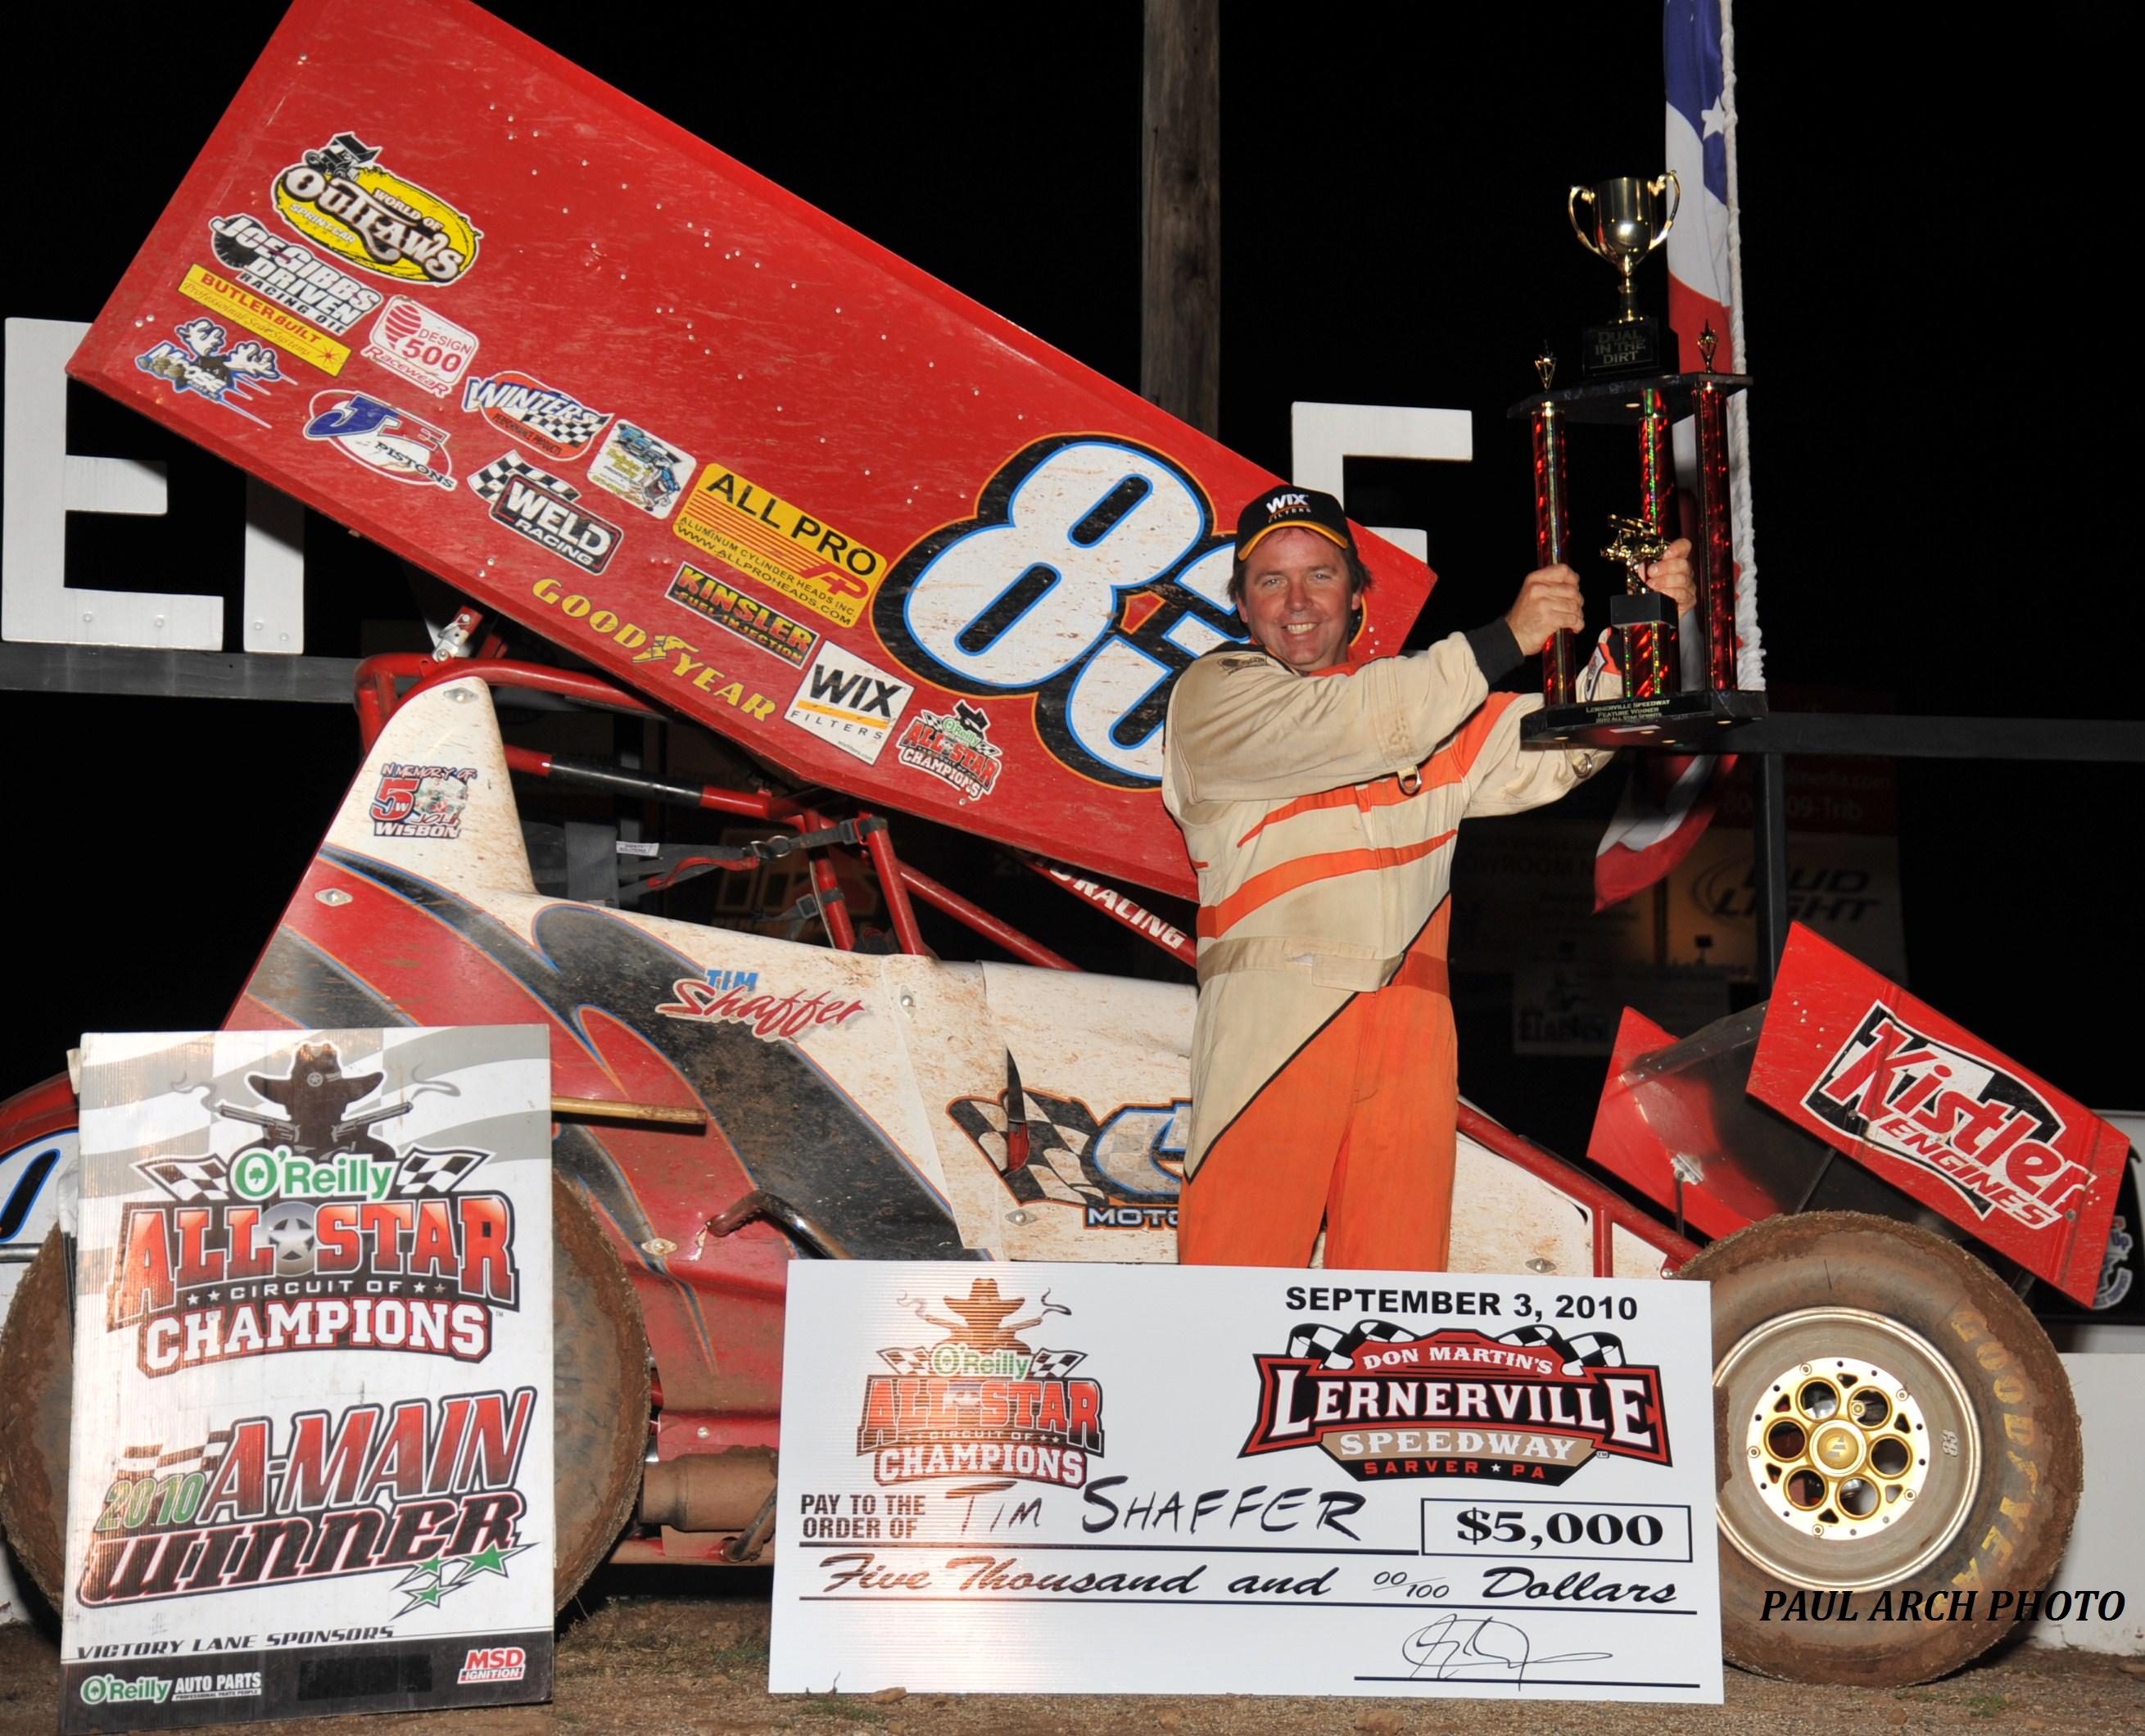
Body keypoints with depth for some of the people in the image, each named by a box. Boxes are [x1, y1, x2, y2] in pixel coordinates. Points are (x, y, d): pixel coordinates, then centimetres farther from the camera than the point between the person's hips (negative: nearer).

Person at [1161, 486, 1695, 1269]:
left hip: (1410, 1031, 5)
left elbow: (1555, 749, 14)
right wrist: (1506, 639, -13)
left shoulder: (1424, 703, 23)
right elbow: (1349, 727, -10)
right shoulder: (1212, 694, 6)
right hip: (1271, 1026, -5)